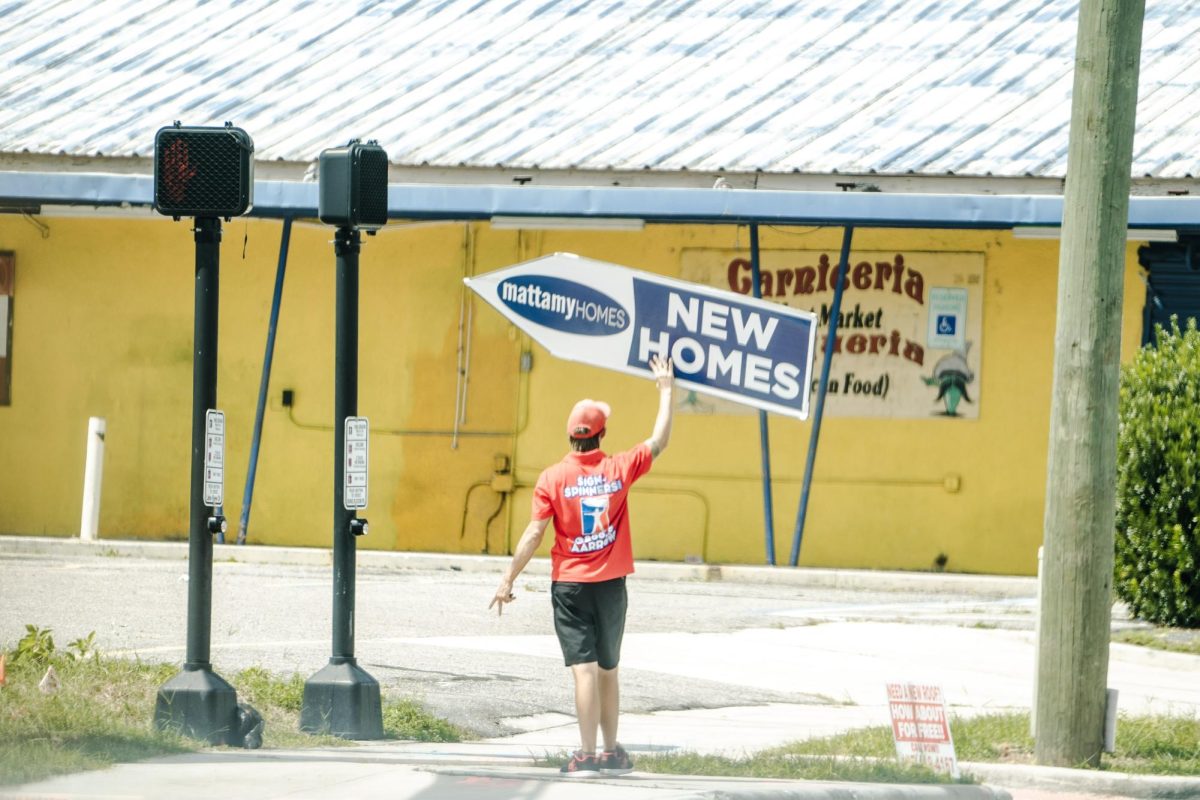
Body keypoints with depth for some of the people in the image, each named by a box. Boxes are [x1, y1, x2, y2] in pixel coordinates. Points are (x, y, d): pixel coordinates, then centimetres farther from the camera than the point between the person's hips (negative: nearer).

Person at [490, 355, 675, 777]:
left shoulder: (553, 478, -8)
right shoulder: (619, 469, -2)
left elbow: (534, 534, -9)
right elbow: (659, 440, 11)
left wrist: (508, 580, -3)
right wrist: (666, 389, 21)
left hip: (570, 584, -2)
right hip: (611, 584, 2)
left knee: (584, 668, -6)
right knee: (608, 670, 14)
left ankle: (587, 754, -11)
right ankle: (611, 751, 21)